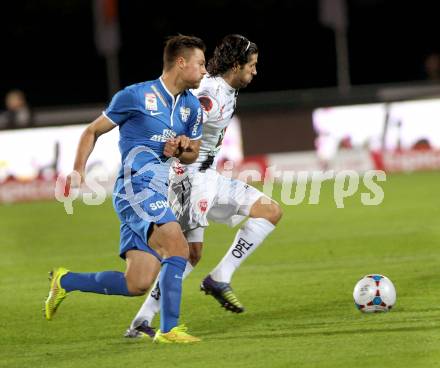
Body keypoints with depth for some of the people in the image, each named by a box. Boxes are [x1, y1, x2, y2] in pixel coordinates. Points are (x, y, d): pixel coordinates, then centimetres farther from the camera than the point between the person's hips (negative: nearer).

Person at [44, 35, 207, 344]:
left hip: (158, 195, 8)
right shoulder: (136, 96, -4)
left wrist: (183, 147, 1)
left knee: (137, 285, 2)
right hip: (136, 187, -8)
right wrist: (78, 171, -6)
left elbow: (193, 154, 26)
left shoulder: (192, 106, 15)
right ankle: (169, 329, -21)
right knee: (178, 248, -24)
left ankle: (65, 281, 21)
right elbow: (93, 131, 5)